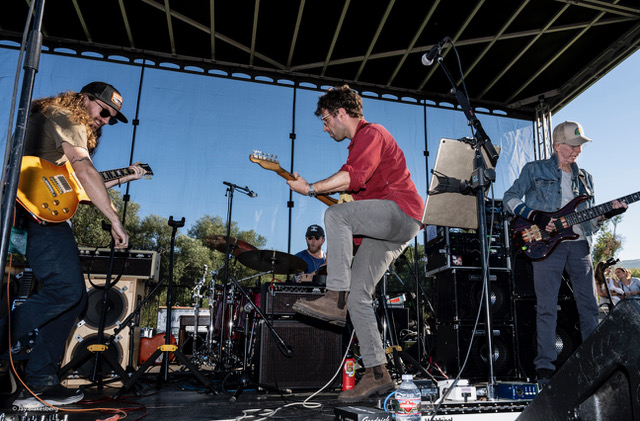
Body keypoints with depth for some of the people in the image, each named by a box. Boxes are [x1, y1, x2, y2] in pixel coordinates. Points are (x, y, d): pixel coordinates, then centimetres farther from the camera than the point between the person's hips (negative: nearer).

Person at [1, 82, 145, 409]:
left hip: (41, 216, 10)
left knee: (74, 296, 5)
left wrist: (123, 178, 29)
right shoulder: (66, 119, -1)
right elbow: (84, 170, -17)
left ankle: (39, 382, 7)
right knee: (65, 290, -21)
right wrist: (114, 219, -20)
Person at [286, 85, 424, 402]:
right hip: (382, 228, 10)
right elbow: (357, 187, 28)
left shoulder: (372, 133, -6)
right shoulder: (358, 144, 25)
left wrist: (311, 189, -22)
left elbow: (354, 176, -24)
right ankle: (377, 374, 5)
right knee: (357, 297, 1)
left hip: (402, 212, -9)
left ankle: (334, 299, -26)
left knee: (336, 215, -30)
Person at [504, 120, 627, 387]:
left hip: (579, 243, 5)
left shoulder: (584, 178, 21)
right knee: (547, 307, -6)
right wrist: (535, 216, -12)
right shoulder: (535, 169, 7)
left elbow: (589, 219, 21)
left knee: (589, 305, 5)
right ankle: (545, 367, -1)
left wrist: (607, 214, 0)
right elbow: (510, 198, 2)